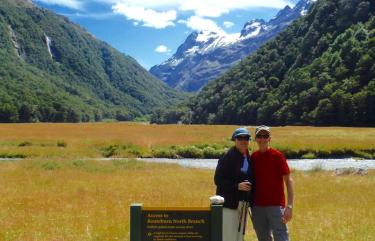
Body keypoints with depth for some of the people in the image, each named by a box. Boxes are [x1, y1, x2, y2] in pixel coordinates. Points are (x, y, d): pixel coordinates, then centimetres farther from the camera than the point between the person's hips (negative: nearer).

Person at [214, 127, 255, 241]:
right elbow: (218, 180, -13)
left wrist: (250, 201, 7)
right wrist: (237, 186, -23)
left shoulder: (249, 158, 9)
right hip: (229, 204, -7)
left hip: (243, 205, 7)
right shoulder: (227, 157, -11)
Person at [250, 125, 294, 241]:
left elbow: (288, 180, -8)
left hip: (276, 205, -5)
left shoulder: (277, 156, -7)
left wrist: (290, 206, -16)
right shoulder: (253, 157, 7)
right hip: (257, 205, 5)